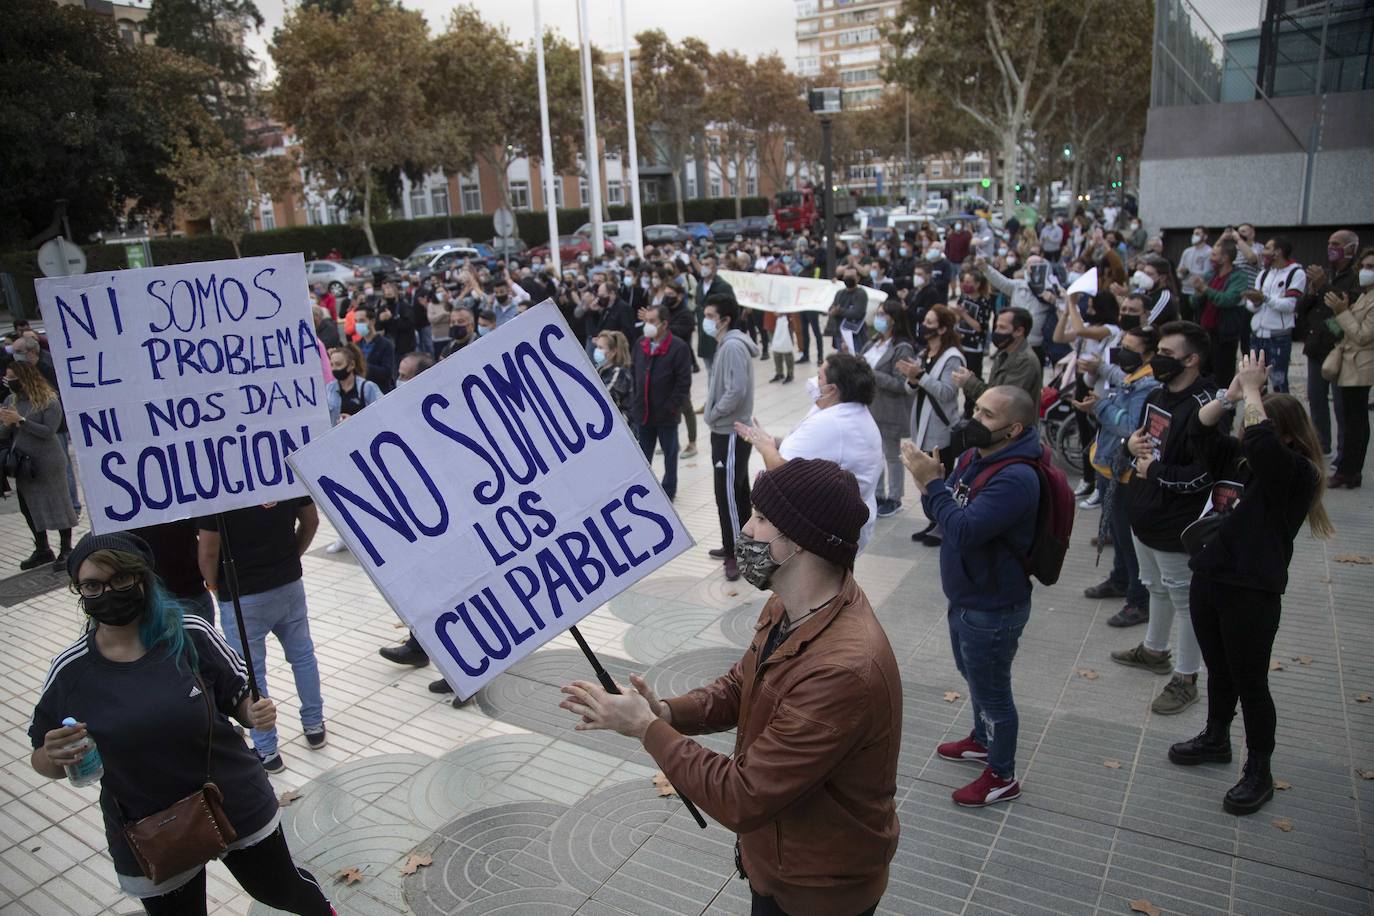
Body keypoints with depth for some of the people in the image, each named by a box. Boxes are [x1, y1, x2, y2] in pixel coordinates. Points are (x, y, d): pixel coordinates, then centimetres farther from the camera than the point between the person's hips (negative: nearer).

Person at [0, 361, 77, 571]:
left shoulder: (49, 401, -10)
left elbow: (49, 431, -18)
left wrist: (20, 420, -22)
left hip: (48, 462, -7)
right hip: (22, 464, 7)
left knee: (58, 504, 1)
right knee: (29, 508, 12)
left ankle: (66, 550, 11)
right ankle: (42, 549, 25)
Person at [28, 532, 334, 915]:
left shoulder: (191, 634, -15)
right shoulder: (69, 671, -11)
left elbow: (239, 697, -3)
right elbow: (43, 762, 1)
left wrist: (256, 714, -24)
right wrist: (55, 756, -21)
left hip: (240, 809, 0)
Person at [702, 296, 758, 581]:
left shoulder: (733, 346, -20)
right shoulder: (726, 344, 12)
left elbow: (737, 391, -28)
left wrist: (713, 414, -15)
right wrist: (712, 410, 7)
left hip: (731, 432, -10)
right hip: (726, 430, 10)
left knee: (728, 494, -5)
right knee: (736, 491, 17)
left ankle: (737, 554, 4)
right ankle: (736, 547, 29)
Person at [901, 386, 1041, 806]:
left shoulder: (1016, 478, -29)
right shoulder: (973, 457, 0)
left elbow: (964, 530, -34)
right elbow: (941, 512, 5)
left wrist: (931, 482, -30)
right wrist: (930, 482, -15)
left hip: (993, 609, -9)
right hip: (965, 598, 9)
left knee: (991, 691, 9)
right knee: (973, 675, 28)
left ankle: (1002, 776, 29)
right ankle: (982, 740, 51)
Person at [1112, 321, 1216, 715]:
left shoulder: (1203, 408, -24)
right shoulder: (1158, 395, 5)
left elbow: (1206, 475, -28)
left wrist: (1154, 471, -20)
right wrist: (1132, 442, -2)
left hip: (1175, 524, -9)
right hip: (1144, 515, 9)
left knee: (1184, 597, 6)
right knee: (1157, 587, 26)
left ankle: (1185, 679, 21)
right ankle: (1155, 650, 46)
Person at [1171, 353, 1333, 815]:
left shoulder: (1298, 473, -15)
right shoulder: (1237, 458, 5)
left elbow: (1261, 443, -32)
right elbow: (1201, 428, 2)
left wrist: (1252, 390, -21)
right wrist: (1233, 392, -11)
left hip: (1253, 593, -7)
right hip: (1209, 580, 7)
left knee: (1250, 682, 6)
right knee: (1218, 670, 24)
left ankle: (1259, 772, 23)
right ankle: (1215, 739, 43)